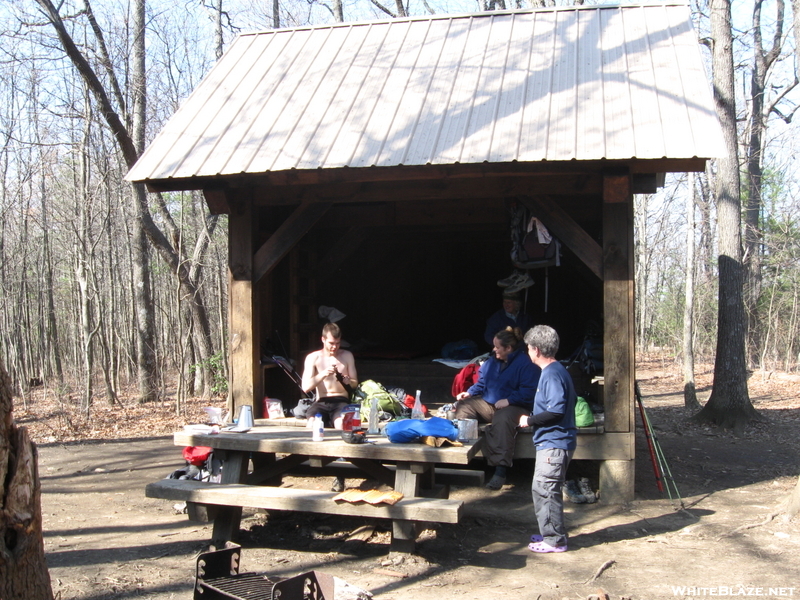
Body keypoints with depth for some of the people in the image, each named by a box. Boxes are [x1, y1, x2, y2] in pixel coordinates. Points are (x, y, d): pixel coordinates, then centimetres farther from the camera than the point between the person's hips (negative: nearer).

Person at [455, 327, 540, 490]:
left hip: (513, 406, -8)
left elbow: (528, 392, -17)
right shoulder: (492, 362, 14)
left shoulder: (526, 364, -10)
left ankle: (500, 471, -40)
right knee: (463, 406, -8)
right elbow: (481, 383, 20)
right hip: (488, 404, 8)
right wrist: (469, 393, 2)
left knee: (502, 420, -40)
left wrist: (508, 400, -25)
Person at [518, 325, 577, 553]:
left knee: (545, 490, -5)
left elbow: (556, 411, -26)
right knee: (542, 490, 18)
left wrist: (530, 420, -14)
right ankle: (549, 533, 27)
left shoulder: (552, 374, -19)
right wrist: (534, 419, 21)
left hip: (553, 443, -11)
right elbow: (571, 400, 24)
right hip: (553, 441, 11)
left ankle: (554, 541, 3)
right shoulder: (556, 370, 13)